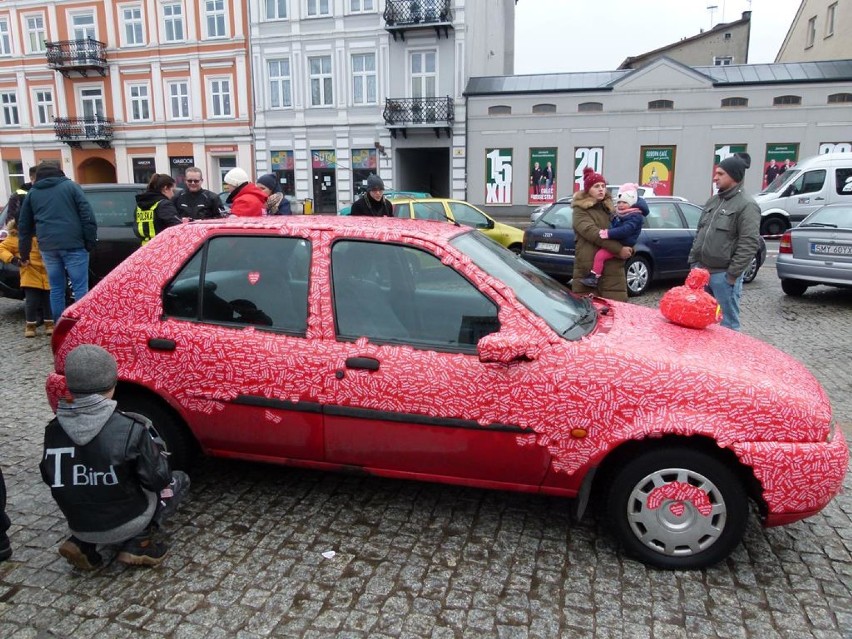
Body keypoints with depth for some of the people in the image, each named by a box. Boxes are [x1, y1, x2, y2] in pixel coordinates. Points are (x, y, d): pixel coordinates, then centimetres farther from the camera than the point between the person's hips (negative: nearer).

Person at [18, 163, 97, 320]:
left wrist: (24, 254, 27)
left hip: (47, 247, 4)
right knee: (80, 287, -4)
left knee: (56, 288, 12)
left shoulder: (32, 193, 19)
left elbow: (24, 226, 21)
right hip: (73, 244, -4)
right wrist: (90, 241, -5)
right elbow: (87, 215, -4)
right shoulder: (71, 186, 9)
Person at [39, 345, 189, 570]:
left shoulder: (54, 430, -9)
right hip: (125, 522, -5)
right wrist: (155, 446, 2)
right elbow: (157, 480, -16)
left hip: (79, 525, 5)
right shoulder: (130, 428, -24)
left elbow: (51, 479, 6)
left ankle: (82, 543, 12)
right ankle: (138, 543, 1)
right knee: (179, 480, 17)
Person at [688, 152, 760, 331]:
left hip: (723, 275, -7)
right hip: (701, 271, 8)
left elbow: (749, 243, -15)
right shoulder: (713, 200, 15)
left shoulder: (746, 205, -9)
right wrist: (693, 262, 14)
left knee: (727, 325, 0)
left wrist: (732, 274, -17)